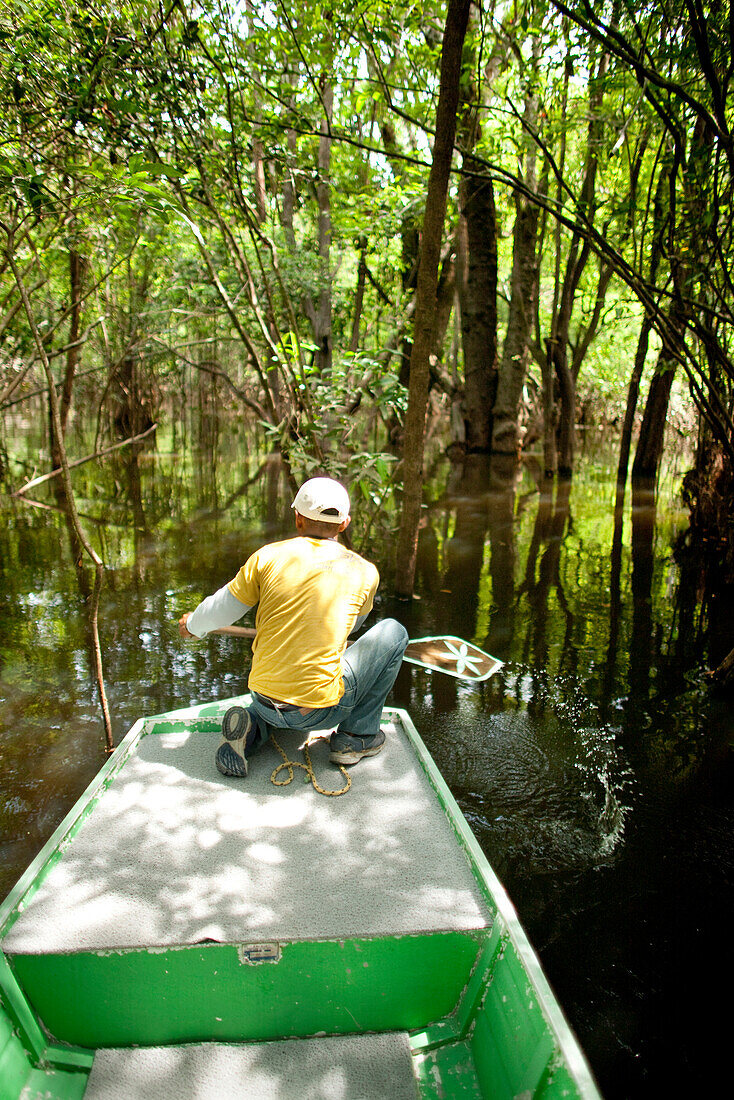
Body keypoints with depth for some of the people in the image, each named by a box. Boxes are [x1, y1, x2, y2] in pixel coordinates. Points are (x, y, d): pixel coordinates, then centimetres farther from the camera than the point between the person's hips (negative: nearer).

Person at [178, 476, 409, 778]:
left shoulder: (267, 557, -3)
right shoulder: (365, 573, -4)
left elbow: (218, 613, 4)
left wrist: (193, 625, 28)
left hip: (264, 699, 4)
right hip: (318, 711, -3)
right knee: (392, 632, 13)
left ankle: (252, 727, 8)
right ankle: (357, 735, 15)